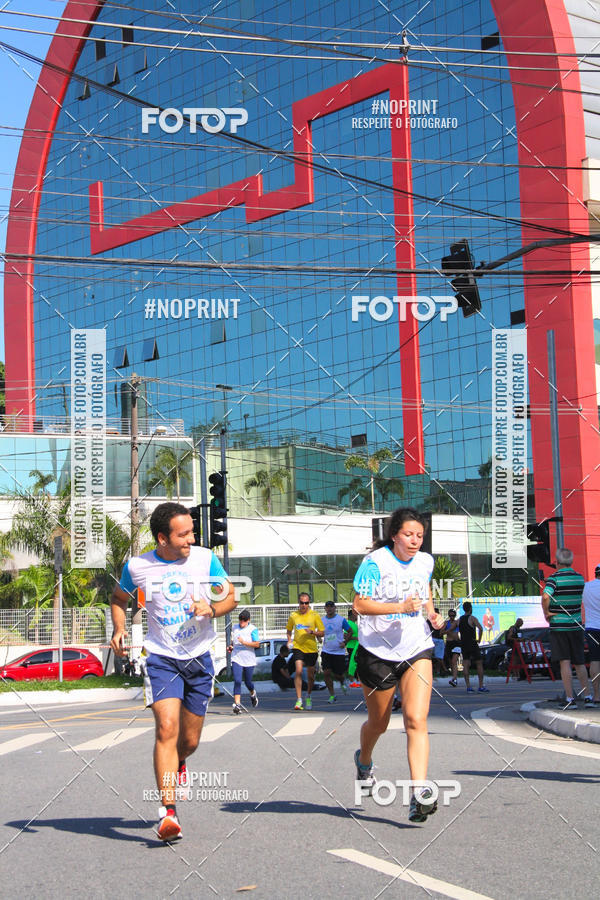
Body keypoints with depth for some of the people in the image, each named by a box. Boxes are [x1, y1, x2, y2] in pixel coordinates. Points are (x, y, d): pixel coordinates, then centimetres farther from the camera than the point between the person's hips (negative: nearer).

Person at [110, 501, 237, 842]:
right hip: (161, 658, -2)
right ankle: (169, 812, -22)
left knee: (190, 741, 9)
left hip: (199, 658, 2)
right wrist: (119, 630, -3)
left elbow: (231, 597, 4)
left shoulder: (205, 559, -5)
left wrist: (211, 610, -17)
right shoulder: (137, 566, -5)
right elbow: (119, 598, 14)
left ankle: (178, 762, 47)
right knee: (167, 726, -22)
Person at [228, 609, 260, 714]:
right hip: (236, 659, 2)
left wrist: (244, 642, -22)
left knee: (247, 682, 11)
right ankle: (237, 704, -17)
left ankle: (253, 694, 45)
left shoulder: (252, 629, -5)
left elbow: (257, 644, -13)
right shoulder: (235, 628, 10)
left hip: (249, 660, -2)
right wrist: (231, 647, 7)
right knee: (237, 681, -14)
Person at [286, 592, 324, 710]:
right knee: (298, 671, -19)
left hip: (312, 648, 1)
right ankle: (299, 700, -18)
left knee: (310, 676, 10)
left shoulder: (314, 615, -2)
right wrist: (289, 640, 0)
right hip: (298, 647, -1)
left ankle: (308, 696, 37)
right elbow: (289, 630, 18)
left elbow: (322, 633, 1)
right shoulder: (293, 615, 2)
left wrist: (312, 632, -18)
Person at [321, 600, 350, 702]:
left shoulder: (341, 619, -4)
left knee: (338, 675, 1)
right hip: (326, 651, 2)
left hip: (339, 652, -2)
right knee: (326, 673, -10)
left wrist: (345, 642, -7)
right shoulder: (322, 621, 4)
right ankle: (332, 695, 2)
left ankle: (343, 681, 38)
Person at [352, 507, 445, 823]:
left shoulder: (425, 562, 5)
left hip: (417, 649, 3)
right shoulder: (375, 562, -13)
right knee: (378, 722, 13)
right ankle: (364, 761, 47)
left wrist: (432, 613, 5)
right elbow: (360, 604, -17)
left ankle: (419, 792, -19)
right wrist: (400, 607, -26)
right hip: (378, 652, -3)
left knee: (416, 720, -15)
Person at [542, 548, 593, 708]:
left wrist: (546, 613, -13)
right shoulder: (580, 578, 5)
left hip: (558, 627, -4)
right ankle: (588, 697, 16)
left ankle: (570, 699, -4)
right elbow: (582, 598, 15)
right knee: (579, 663, 14)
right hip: (576, 625, 4)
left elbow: (546, 596, -27)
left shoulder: (554, 578, -11)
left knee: (565, 663, -3)